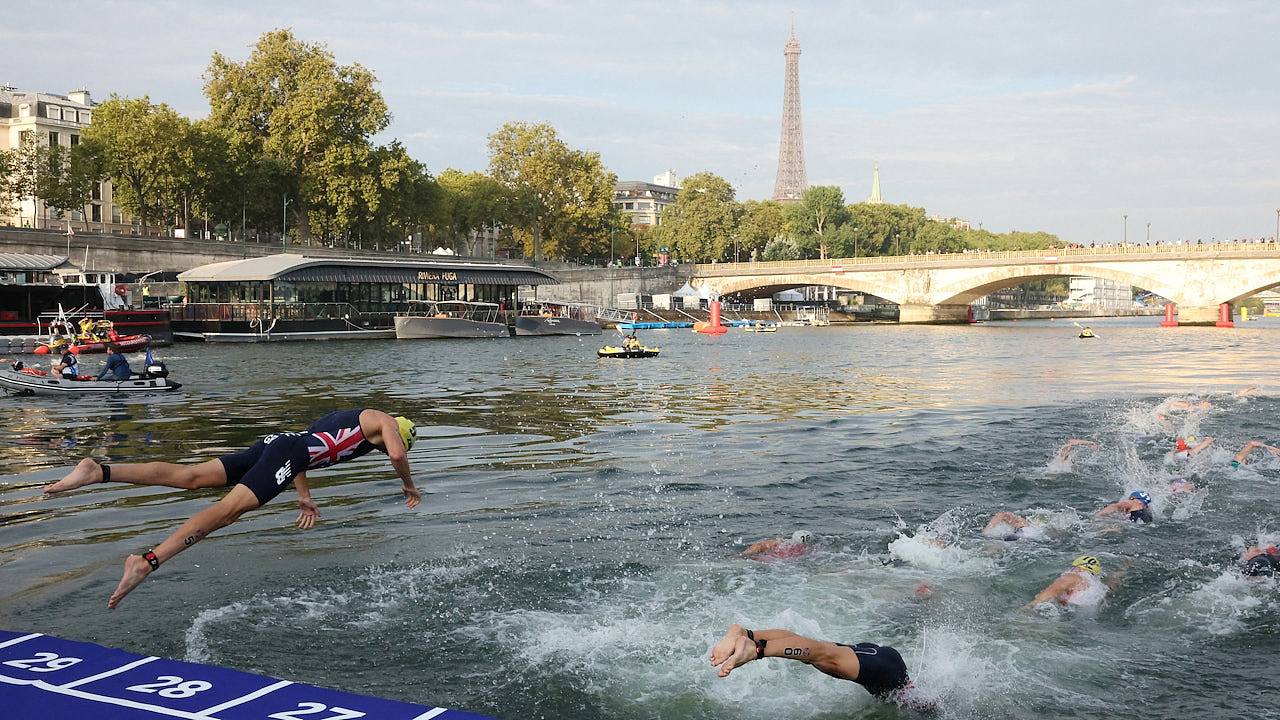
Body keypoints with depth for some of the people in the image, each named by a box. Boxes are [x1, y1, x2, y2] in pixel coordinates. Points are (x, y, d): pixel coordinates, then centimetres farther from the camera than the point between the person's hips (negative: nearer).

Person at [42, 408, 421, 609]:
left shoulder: (346, 417, 38)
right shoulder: (385, 421, 13)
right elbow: (397, 454, -7)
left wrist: (305, 496, 39)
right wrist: (409, 485, 12)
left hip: (275, 441, 8)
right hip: (290, 453, -8)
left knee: (190, 476, -4)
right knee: (227, 509, -23)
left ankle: (98, 471, -17)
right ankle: (147, 561, -39)